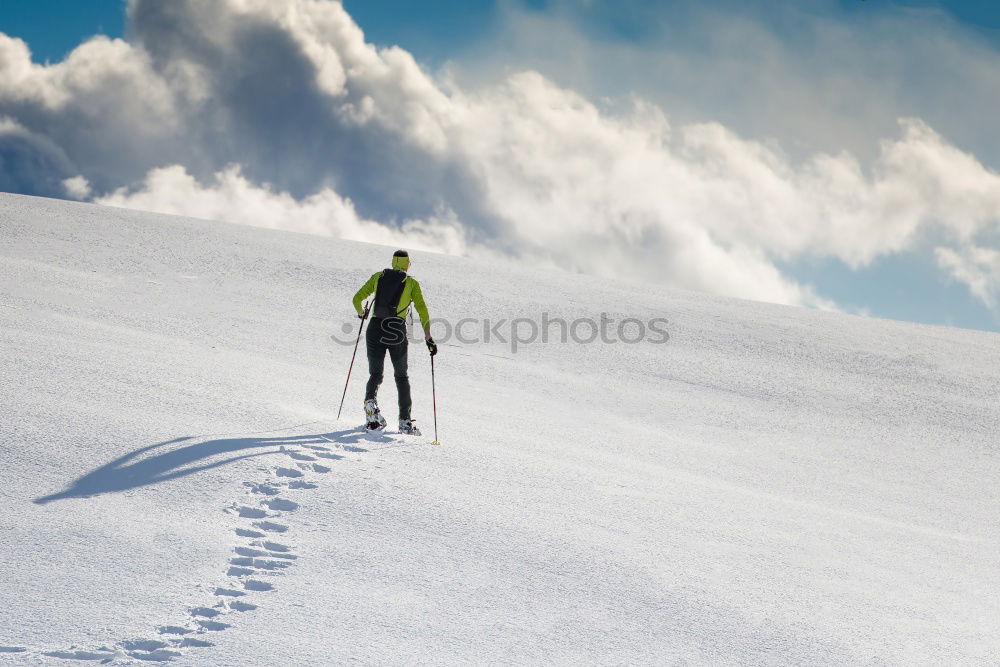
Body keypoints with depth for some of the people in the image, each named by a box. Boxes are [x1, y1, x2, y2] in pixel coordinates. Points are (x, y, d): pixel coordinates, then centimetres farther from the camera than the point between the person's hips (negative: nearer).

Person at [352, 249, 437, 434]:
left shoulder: (378, 277, 11)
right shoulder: (412, 283, 6)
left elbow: (357, 299, 12)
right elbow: (422, 311, -1)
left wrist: (361, 314, 33)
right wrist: (428, 338, 1)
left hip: (375, 329, 1)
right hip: (397, 332, -1)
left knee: (375, 374, 16)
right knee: (401, 377, 14)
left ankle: (370, 400, -17)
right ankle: (405, 422, 7)